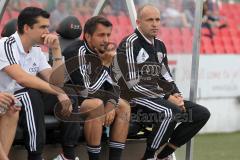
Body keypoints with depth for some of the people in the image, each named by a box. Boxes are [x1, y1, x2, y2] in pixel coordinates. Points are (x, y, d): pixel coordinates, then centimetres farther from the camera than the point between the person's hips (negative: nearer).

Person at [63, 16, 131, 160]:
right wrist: (105, 64, -25)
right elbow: (87, 91, -29)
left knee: (123, 107, 0)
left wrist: (111, 104, -13)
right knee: (97, 105, -32)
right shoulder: (77, 53, -24)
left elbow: (112, 85, 7)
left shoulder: (102, 52, 1)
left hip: (89, 99, 9)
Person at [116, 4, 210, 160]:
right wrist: (167, 97, -17)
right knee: (172, 112, -35)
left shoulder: (160, 46, 15)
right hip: (136, 98, -9)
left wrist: (176, 95, -1)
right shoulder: (130, 44, -11)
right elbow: (133, 84, -17)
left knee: (202, 113, 0)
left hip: (159, 96, 9)